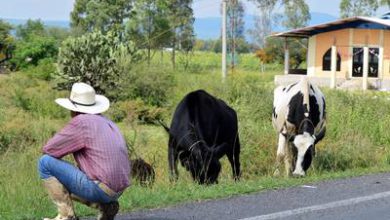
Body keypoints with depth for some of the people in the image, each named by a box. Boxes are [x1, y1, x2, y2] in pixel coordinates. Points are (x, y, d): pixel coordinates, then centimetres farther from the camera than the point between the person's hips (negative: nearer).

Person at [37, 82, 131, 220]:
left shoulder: (80, 122, -9)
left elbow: (48, 150, -6)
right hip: (116, 190, 9)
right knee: (61, 185, 29)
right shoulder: (106, 122, 17)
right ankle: (105, 206, 11)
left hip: (98, 188, -9)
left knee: (45, 162, -2)